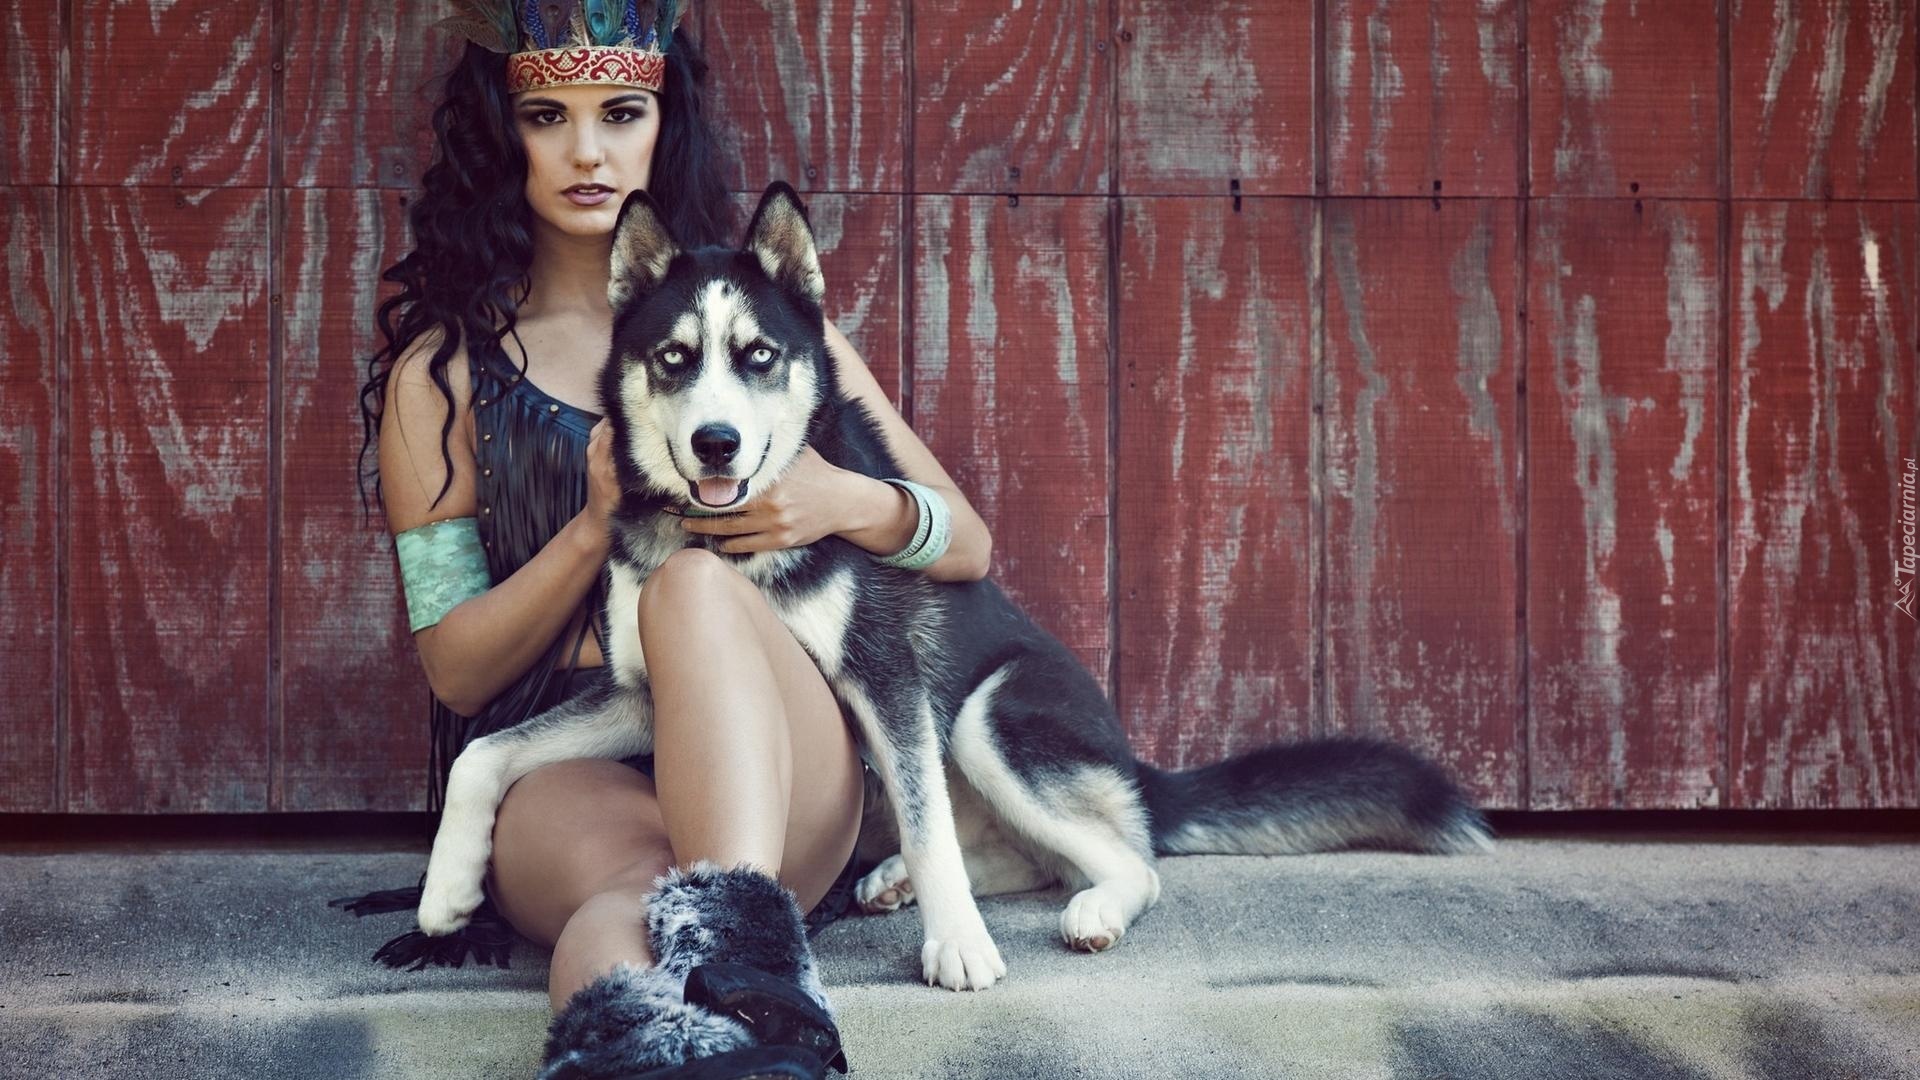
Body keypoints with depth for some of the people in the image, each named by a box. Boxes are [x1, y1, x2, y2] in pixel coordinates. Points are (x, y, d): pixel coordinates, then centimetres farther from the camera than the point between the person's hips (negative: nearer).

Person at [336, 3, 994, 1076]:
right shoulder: (440, 369, 12)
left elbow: (968, 544, 13)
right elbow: (456, 667, 6)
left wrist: (849, 503, -11)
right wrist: (598, 525, -11)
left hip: (770, 780, 1)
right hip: (555, 770, 0)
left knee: (694, 581, -35)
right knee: (634, 884, -39)